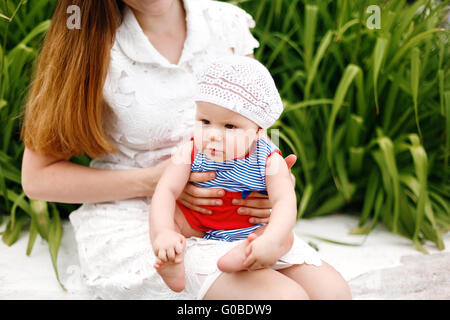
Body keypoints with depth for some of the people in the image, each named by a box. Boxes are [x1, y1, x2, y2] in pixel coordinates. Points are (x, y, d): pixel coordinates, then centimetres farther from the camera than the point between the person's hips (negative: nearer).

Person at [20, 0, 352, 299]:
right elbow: (37, 177, -8)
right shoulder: (92, 51, -12)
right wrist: (151, 182, -19)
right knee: (282, 295, -25)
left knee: (331, 289, -18)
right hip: (129, 231, -5)